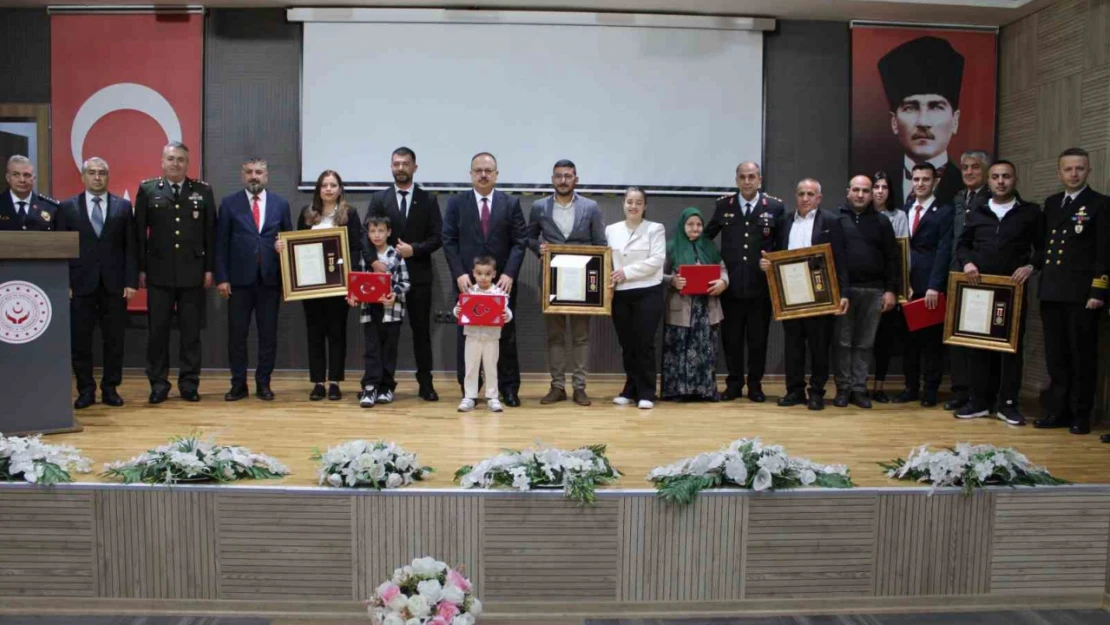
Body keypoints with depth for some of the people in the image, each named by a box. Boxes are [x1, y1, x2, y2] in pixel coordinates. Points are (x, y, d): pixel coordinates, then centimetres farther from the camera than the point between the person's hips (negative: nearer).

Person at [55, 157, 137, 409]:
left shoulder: (123, 206, 7)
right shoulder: (68, 208, 6)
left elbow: (131, 247, 4)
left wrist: (131, 282, -3)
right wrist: (64, 283, -4)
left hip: (114, 284, 0)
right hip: (81, 284, 0)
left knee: (114, 340, 4)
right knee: (80, 340, 3)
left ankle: (110, 389, 14)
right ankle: (86, 390, 13)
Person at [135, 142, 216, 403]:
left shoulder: (203, 190, 7)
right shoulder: (147, 189, 5)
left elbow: (210, 232, 5)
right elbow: (140, 232, 4)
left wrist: (209, 269, 0)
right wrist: (140, 269, -1)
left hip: (193, 272, 0)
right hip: (159, 272, 0)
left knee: (191, 331, 5)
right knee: (157, 330, 4)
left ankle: (189, 383, 13)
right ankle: (158, 383, 13)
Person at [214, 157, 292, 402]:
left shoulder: (280, 204, 8)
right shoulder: (229, 204, 4)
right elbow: (221, 244, 2)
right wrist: (221, 278, -5)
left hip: (270, 279, 1)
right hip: (239, 279, -1)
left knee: (268, 334, 5)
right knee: (237, 334, 3)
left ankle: (263, 383, 15)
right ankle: (238, 384, 13)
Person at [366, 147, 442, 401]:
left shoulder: (428, 200, 6)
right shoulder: (379, 199, 7)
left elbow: (437, 237, 0)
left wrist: (414, 249, -14)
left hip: (419, 275, 0)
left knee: (421, 331, 4)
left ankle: (425, 383, 10)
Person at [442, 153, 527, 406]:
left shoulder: (511, 203, 5)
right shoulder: (456, 203, 5)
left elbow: (519, 242, 0)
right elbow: (449, 241, 1)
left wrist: (509, 274, -11)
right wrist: (459, 274, -10)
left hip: (502, 281, 0)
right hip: (467, 281, 0)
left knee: (505, 335, 5)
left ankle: (509, 388, 12)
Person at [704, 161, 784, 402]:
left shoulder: (775, 207, 0)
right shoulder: (723, 205, 4)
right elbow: (706, 235, 13)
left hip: (761, 285, -1)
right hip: (731, 285, 1)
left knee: (758, 338, 7)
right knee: (731, 338, 7)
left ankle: (755, 385, 20)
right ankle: (734, 384, 20)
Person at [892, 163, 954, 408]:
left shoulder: (944, 212, -1)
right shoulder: (904, 211, 14)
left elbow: (944, 251, -9)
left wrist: (934, 286, -17)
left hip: (931, 286, -4)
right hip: (908, 285, 4)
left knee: (932, 340, 4)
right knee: (909, 338, 8)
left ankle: (930, 391, 11)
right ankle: (911, 387, 16)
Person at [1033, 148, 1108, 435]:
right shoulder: (1051, 204, 16)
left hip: (1082, 294, -5)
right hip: (1052, 293, 5)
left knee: (1082, 357, 2)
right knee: (1056, 357, 9)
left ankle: (1080, 415, 10)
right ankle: (1057, 411, 17)